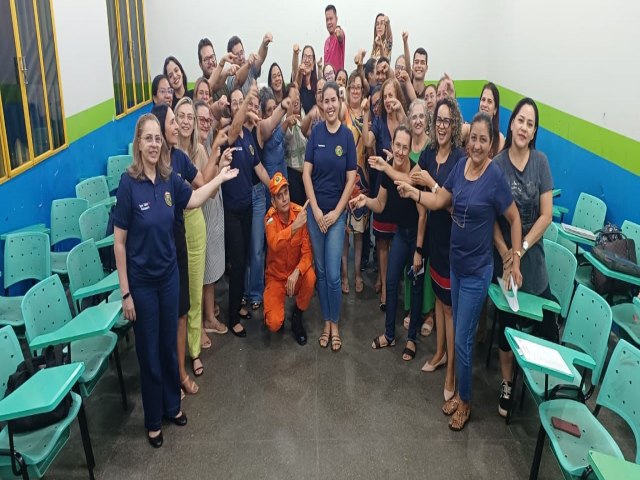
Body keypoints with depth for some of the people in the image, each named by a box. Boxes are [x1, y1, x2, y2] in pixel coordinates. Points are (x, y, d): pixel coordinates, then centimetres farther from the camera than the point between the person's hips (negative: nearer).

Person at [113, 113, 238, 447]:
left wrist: (221, 177, 12)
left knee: (168, 345, 19)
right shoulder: (128, 183, -18)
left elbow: (192, 199, 18)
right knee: (149, 352, 10)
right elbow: (119, 241, -15)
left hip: (169, 274, 5)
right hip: (141, 281, -4)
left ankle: (172, 405, 40)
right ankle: (153, 420, 31)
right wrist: (125, 292, -14)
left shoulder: (169, 178, -4)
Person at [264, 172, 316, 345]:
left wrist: (296, 272, -31)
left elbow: (307, 251, -14)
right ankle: (274, 311, 19)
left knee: (310, 277, -33)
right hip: (276, 276, -2)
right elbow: (274, 244, -39)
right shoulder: (270, 218, -18)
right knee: (274, 324, -20)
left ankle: (297, 318, -5)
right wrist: (294, 227, -52)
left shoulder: (300, 213, -14)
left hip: (296, 274, 2)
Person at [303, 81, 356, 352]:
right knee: (320, 270, 10)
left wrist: (336, 212, -7)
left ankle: (335, 324, 18)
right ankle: (326, 322, 25)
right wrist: (316, 210, -7)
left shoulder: (347, 135, -4)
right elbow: (306, 173, -1)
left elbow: (351, 178, -4)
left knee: (333, 274, -2)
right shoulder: (316, 132, -1)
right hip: (315, 210, 2)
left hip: (337, 212, -1)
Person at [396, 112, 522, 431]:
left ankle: (465, 401, 24)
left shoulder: (496, 177, -17)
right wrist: (412, 192, -7)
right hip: (456, 264, 6)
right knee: (458, 333, 18)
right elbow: (439, 200, 9)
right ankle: (459, 392, 35)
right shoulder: (461, 165, 1)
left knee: (462, 339, 3)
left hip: (477, 270, -6)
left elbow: (515, 219, -10)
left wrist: (516, 261, -10)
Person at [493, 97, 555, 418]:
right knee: (507, 322, 9)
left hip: (533, 256, 1)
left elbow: (546, 214, -4)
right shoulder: (497, 164, -7)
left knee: (546, 322, 1)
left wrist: (522, 249, -11)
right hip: (503, 256, -1)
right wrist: (505, 254, -14)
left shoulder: (540, 162, -4)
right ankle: (506, 384, 27)